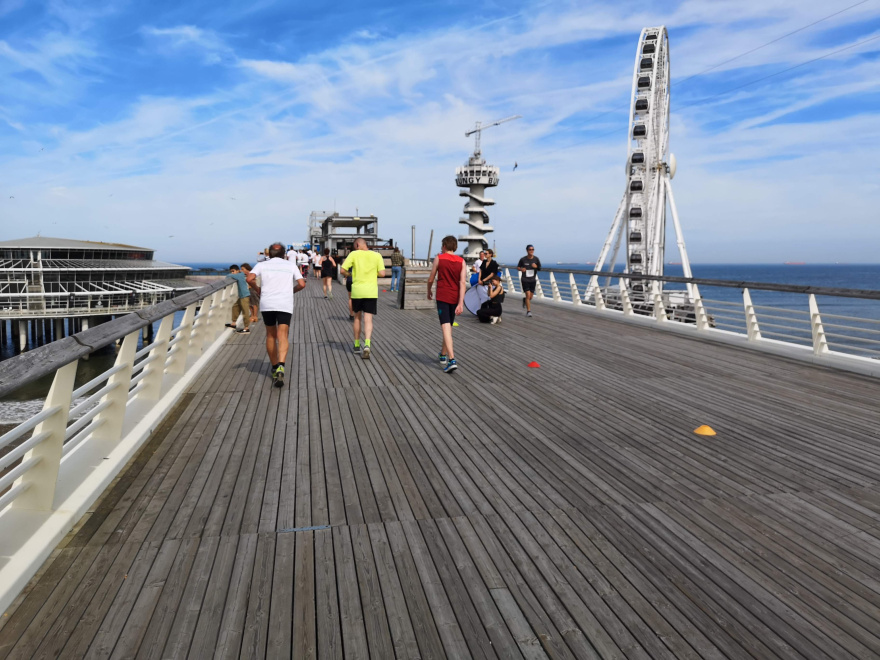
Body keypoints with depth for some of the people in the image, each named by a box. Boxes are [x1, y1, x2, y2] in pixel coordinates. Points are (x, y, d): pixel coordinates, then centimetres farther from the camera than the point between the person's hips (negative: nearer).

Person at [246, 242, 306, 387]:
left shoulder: (262, 265, 11)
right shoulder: (291, 265, 13)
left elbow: (250, 279, -5)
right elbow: (302, 284, 4)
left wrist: (258, 289, 13)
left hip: (266, 304, 1)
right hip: (285, 304, -1)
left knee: (270, 336, 16)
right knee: (282, 337, -8)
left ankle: (275, 367, 25)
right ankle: (281, 366, -30)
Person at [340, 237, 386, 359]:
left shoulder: (354, 254, -2)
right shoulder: (377, 255, 1)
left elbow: (343, 270, -7)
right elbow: (382, 273, -4)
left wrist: (348, 274, 15)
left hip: (357, 291, 0)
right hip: (371, 292, 0)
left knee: (357, 318, 16)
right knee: (368, 319, -1)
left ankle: (357, 346, 25)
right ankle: (367, 344, -21)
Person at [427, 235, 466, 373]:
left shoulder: (439, 258, -3)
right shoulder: (461, 261, 3)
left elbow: (431, 279, 2)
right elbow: (463, 282, -7)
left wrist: (429, 291, 21)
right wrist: (461, 303, -10)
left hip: (442, 297, -4)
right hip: (455, 298, 4)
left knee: (445, 327, -10)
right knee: (449, 326, 20)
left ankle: (452, 359, -24)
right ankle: (443, 354, 36)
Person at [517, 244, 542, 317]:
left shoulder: (536, 259, -2)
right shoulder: (523, 259, -7)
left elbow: (539, 268, 9)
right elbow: (518, 267, 5)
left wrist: (536, 266, -14)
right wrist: (521, 269, -18)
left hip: (533, 280, 3)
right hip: (525, 279, -3)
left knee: (531, 296, 8)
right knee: (528, 295, -13)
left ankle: (525, 300, 44)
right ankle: (528, 311, -6)